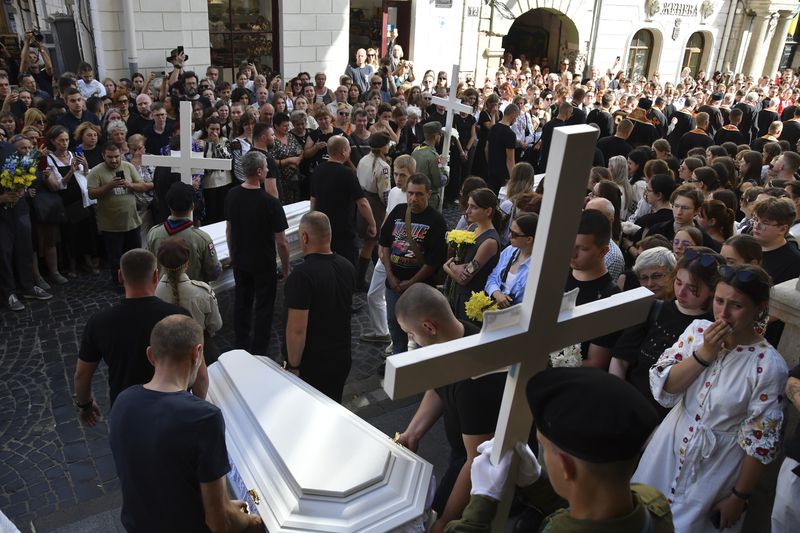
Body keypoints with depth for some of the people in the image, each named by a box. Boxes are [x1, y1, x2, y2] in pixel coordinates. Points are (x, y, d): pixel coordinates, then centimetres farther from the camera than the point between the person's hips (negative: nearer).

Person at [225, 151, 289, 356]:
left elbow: (229, 230, 7)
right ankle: (258, 354, 15)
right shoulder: (270, 202, -23)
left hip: (239, 261, 6)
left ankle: (241, 348, 32)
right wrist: (285, 268, -5)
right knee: (263, 308, 8)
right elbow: (281, 242, -19)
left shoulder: (232, 195, -5)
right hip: (263, 264, -5)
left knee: (241, 304, 19)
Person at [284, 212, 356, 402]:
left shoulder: (302, 275, -26)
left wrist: (293, 365, -13)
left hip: (312, 365, -6)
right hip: (342, 358, 6)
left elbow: (297, 329, -26)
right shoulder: (348, 267, -2)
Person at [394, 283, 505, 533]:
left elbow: (479, 462, -32)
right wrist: (412, 433, -5)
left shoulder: (475, 379, -40)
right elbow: (437, 389, 6)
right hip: (461, 447, 8)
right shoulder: (450, 337, -13)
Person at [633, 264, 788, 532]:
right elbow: (661, 388, -11)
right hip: (669, 448, 4)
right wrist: (704, 354, -21)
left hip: (716, 468, -4)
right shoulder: (698, 330, -8)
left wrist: (739, 498, -7)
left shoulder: (769, 366, -20)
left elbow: (760, 441, -13)